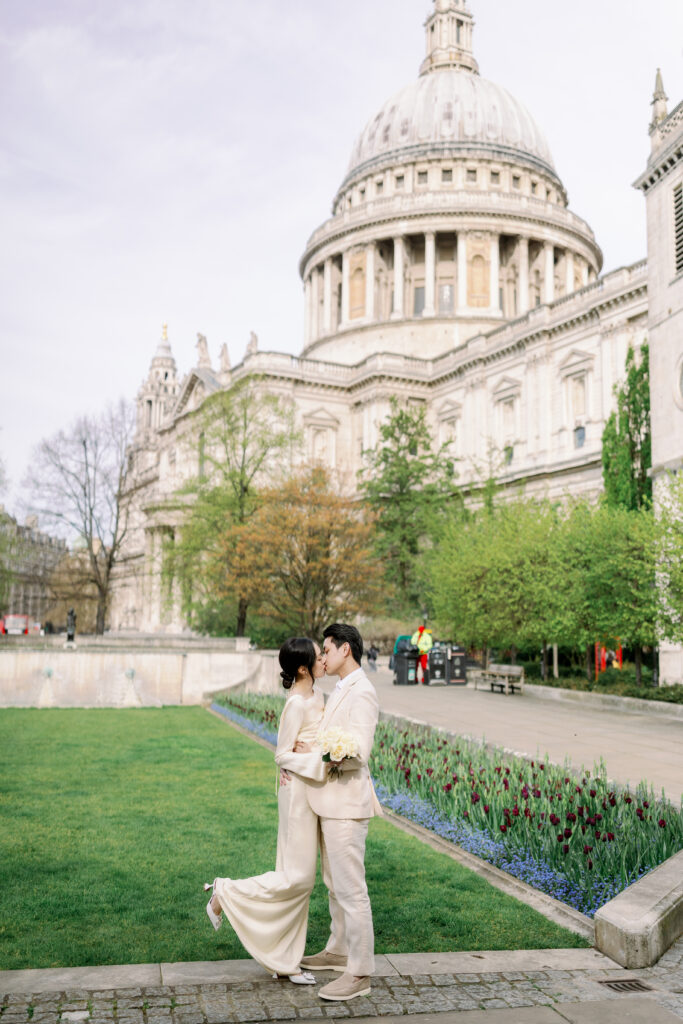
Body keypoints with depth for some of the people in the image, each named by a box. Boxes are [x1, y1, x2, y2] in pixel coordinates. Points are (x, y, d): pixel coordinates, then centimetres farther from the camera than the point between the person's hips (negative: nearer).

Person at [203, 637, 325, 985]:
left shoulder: (317, 697, 7)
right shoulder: (296, 704, -19)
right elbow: (282, 755, -17)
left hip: (313, 791, 9)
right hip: (298, 790, -9)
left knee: (300, 878, 12)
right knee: (297, 877, -5)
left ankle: (285, 962, 21)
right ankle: (227, 894, 12)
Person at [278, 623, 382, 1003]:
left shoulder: (362, 693, -18)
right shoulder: (342, 690, 13)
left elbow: (357, 753, -24)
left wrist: (312, 754, -15)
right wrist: (306, 754, -2)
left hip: (346, 803, -10)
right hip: (330, 801, 10)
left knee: (351, 889, -2)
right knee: (335, 884, 21)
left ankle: (359, 973, 8)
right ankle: (339, 951, 37)